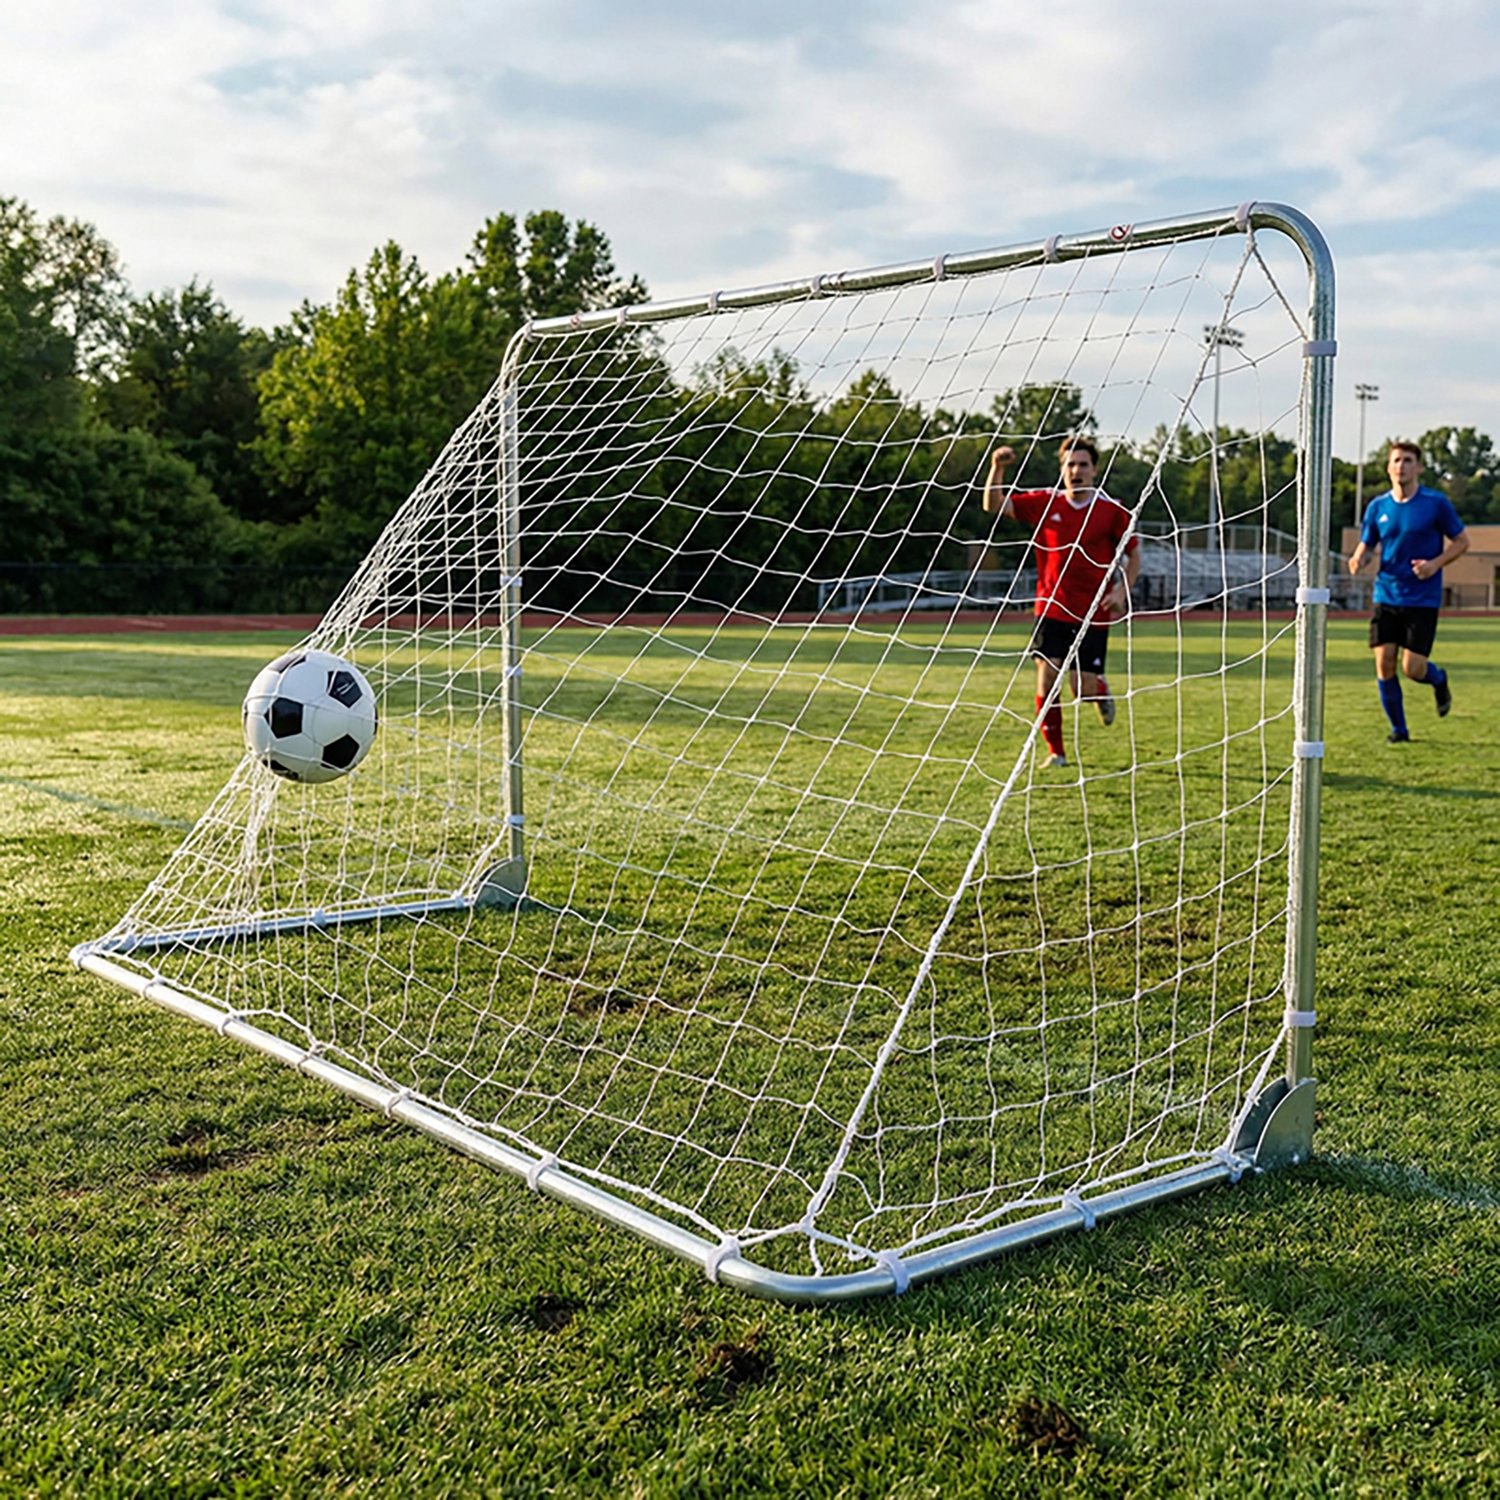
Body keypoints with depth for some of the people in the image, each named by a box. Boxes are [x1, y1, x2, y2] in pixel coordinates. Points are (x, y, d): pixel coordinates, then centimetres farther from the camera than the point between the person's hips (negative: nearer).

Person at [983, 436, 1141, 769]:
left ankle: (1101, 691, 37)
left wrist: (1122, 591, -9)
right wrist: (997, 468, -17)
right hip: (1051, 608, 1)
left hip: (1093, 614, -1)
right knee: (1047, 680, -9)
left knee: (1084, 690, -2)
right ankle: (1055, 752, 8)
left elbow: (1134, 556, 6)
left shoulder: (1113, 511, -3)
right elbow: (994, 506, -1)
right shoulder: (1044, 503, 1)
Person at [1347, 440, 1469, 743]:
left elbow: (1462, 541, 3)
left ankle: (1439, 680, 30)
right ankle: (1398, 728, 15)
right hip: (1386, 596, 3)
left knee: (1413, 668, -8)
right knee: (1384, 665, -3)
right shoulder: (1377, 507, 4)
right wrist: (1358, 559, -12)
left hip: (1423, 599, -3)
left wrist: (1435, 564, -14)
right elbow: (1366, 545, 12)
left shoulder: (1436, 503, -4)